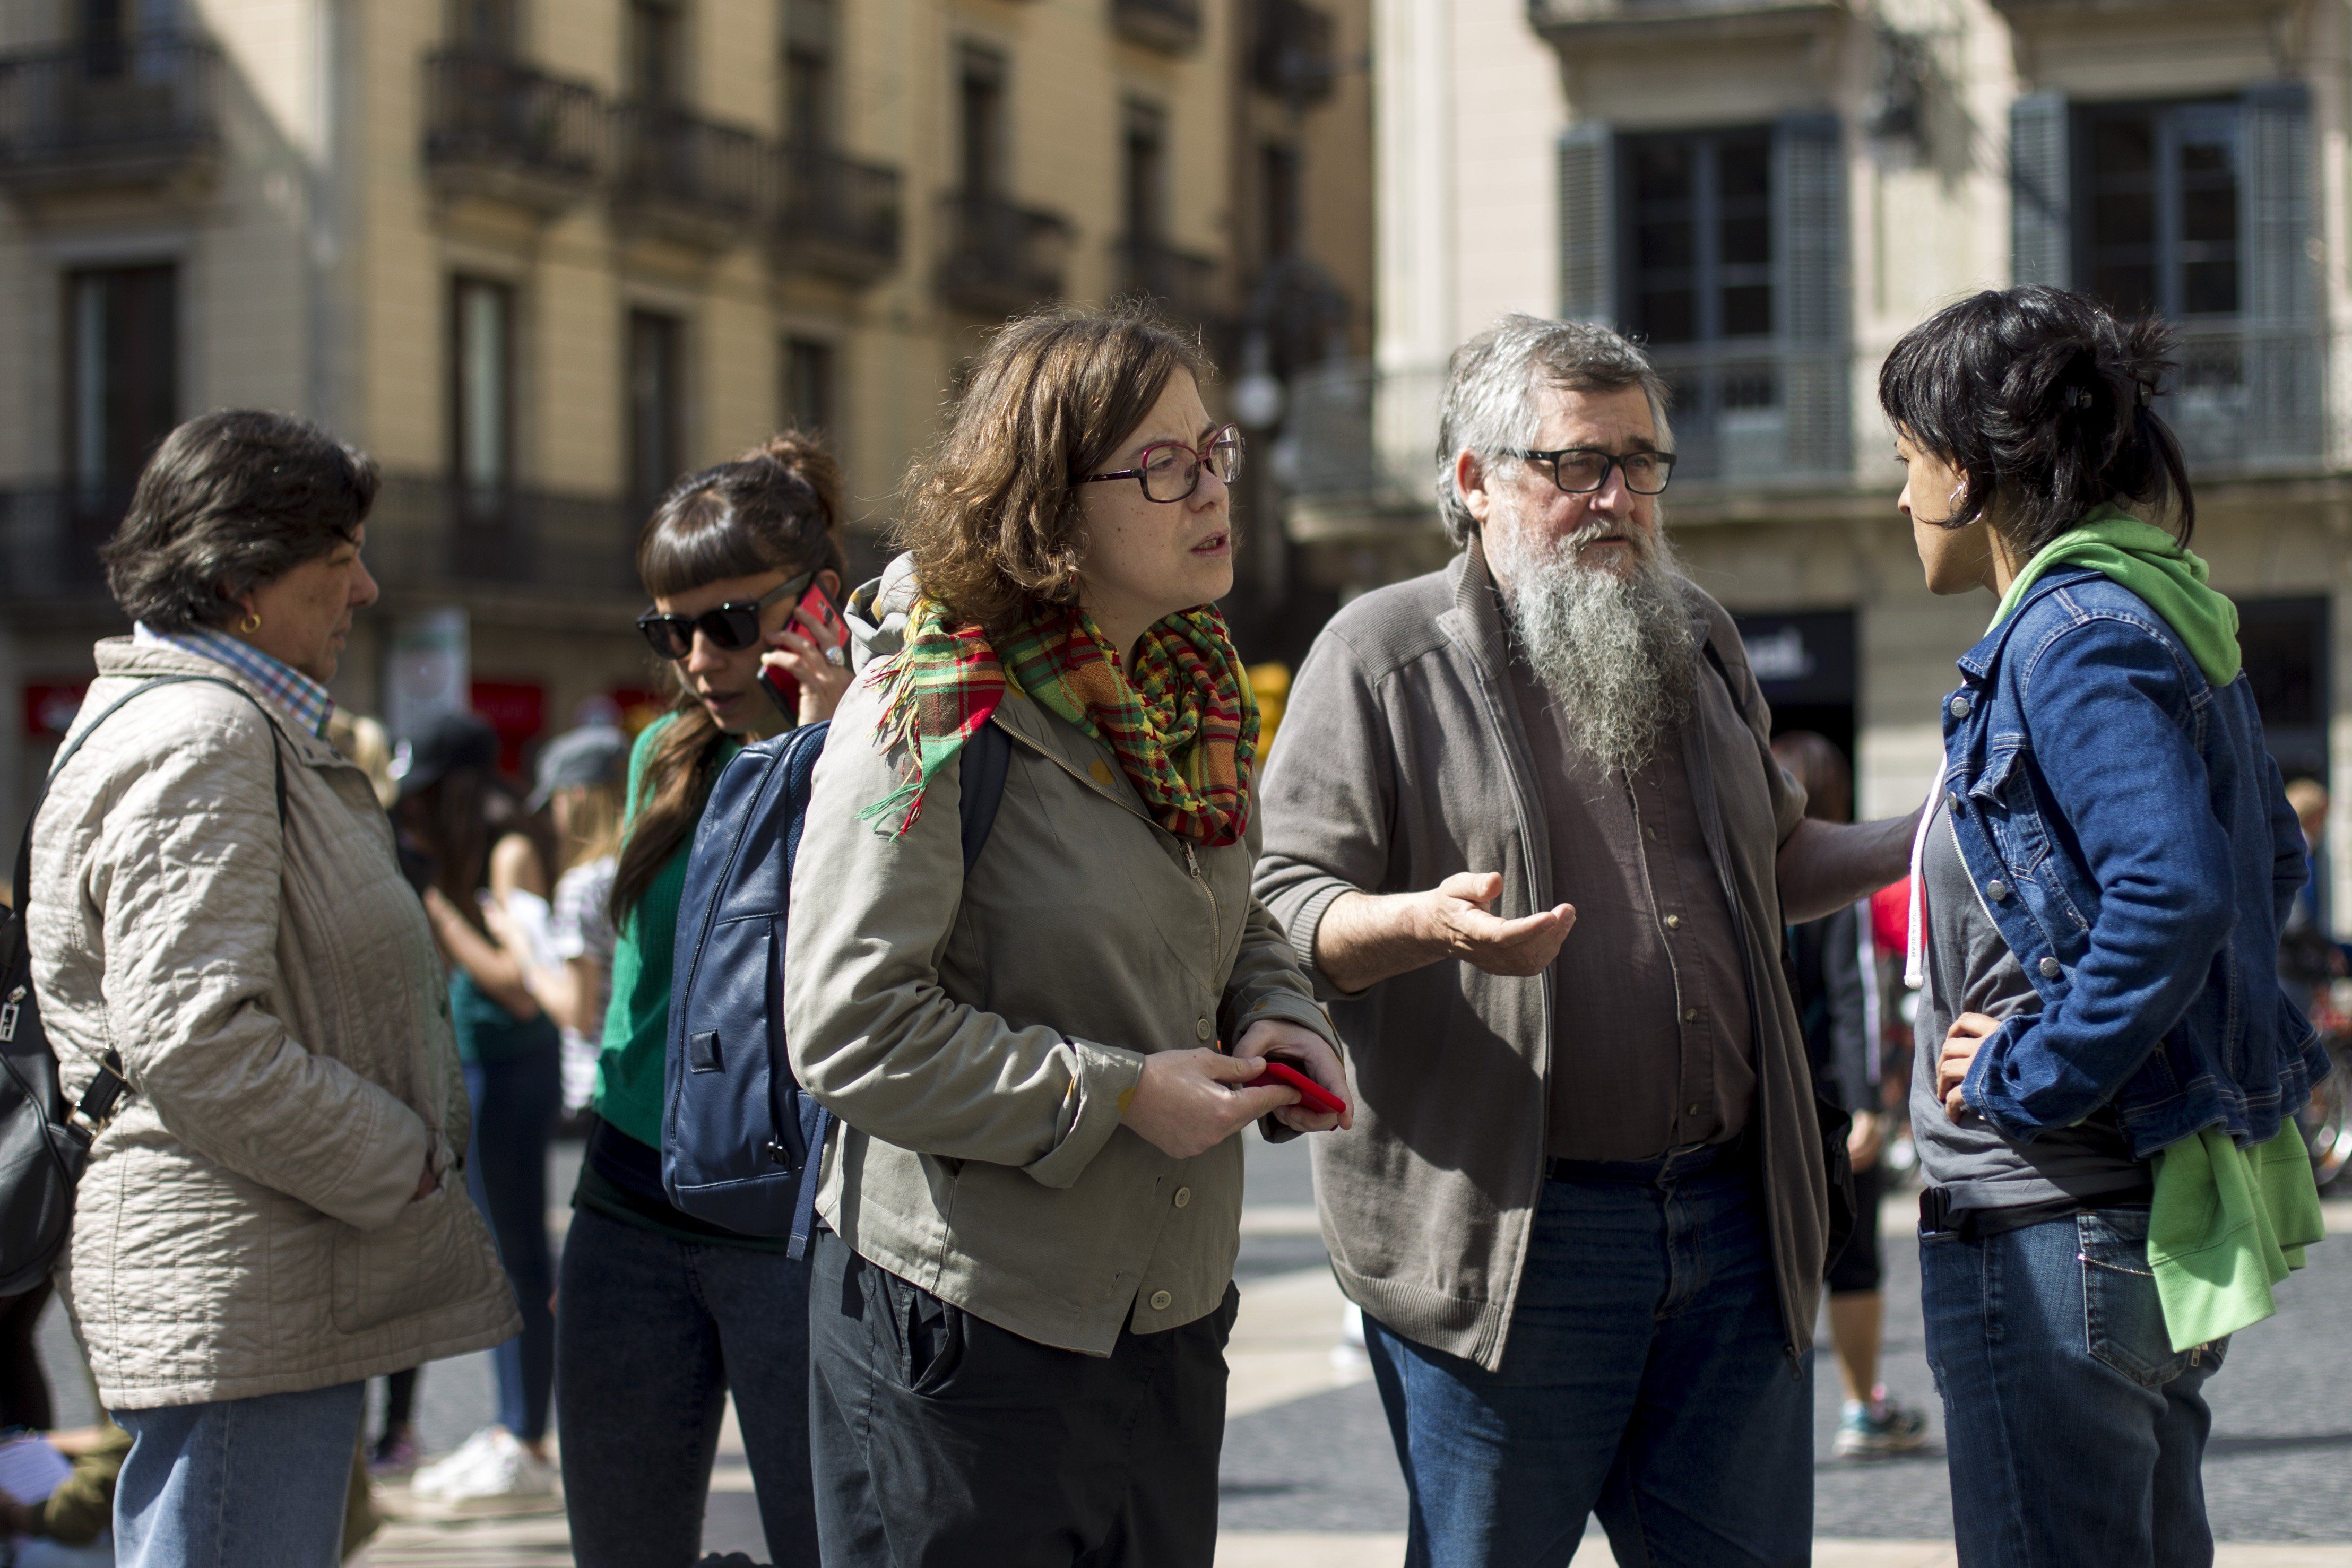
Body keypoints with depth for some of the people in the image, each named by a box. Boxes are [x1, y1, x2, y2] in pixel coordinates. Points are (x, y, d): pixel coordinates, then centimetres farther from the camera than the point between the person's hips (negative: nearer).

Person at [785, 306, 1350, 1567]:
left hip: (1169, 1319, 7)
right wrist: (1113, 1094, -20)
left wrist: (1277, 1020, 1)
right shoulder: (931, 717, -16)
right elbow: (849, 1029, -20)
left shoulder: (1199, 691, 8)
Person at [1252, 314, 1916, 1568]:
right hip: (1502, 1236, -5)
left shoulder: (1697, 639, 16)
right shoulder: (1383, 656, -3)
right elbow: (1285, 912, -8)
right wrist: (1427, 924, -28)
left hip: (1731, 1217, 6)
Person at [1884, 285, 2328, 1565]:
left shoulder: (2076, 632, -16)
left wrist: (2021, 1078, -18)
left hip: (2050, 1214, -10)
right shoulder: (2165, 615, 14)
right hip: (2145, 1204, 10)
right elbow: (2271, 860, 23)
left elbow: (2173, 897, -28)